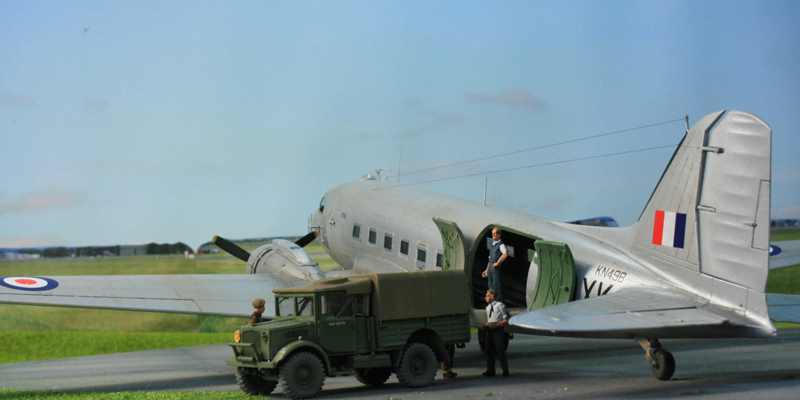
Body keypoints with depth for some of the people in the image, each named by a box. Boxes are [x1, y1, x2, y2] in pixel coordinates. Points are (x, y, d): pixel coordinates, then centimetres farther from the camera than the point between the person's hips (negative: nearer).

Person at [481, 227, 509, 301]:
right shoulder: (492, 245, 20)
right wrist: (487, 270, 22)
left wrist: (497, 263, -20)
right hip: (490, 268, 9)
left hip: (496, 268, -9)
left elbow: (505, 254, -28)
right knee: (491, 286, 12)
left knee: (497, 285, -9)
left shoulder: (501, 245, -7)